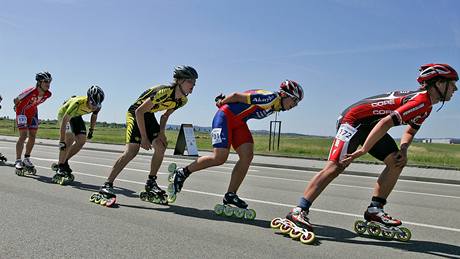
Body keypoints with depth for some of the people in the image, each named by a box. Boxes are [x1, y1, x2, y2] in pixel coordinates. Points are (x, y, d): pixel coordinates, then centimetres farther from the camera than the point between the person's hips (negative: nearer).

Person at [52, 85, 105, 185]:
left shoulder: (97, 106, -24)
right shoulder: (78, 103, -42)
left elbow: (94, 115, 2)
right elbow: (64, 121, -41)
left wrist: (91, 130, 7)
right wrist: (61, 142, -42)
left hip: (76, 116, 6)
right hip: (64, 113, -6)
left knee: (82, 141, -6)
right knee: (70, 138, -24)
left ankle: (63, 162, 12)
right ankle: (60, 170, -20)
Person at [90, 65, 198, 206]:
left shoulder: (182, 101, -7)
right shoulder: (164, 92, -32)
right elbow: (139, 111, -28)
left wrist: (161, 132, -9)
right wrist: (144, 137, -24)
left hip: (149, 115, 8)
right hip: (135, 113, -8)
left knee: (161, 146, -7)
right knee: (132, 150, -20)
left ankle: (150, 185, 8)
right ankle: (106, 187, -16)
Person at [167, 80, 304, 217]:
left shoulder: (276, 106, 10)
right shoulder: (270, 98, -21)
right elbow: (236, 95, -17)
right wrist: (222, 103, 0)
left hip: (238, 122, 9)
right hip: (225, 117, -9)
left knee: (247, 156, -5)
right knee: (219, 157, -16)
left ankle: (230, 195, 1)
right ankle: (181, 173, 0)